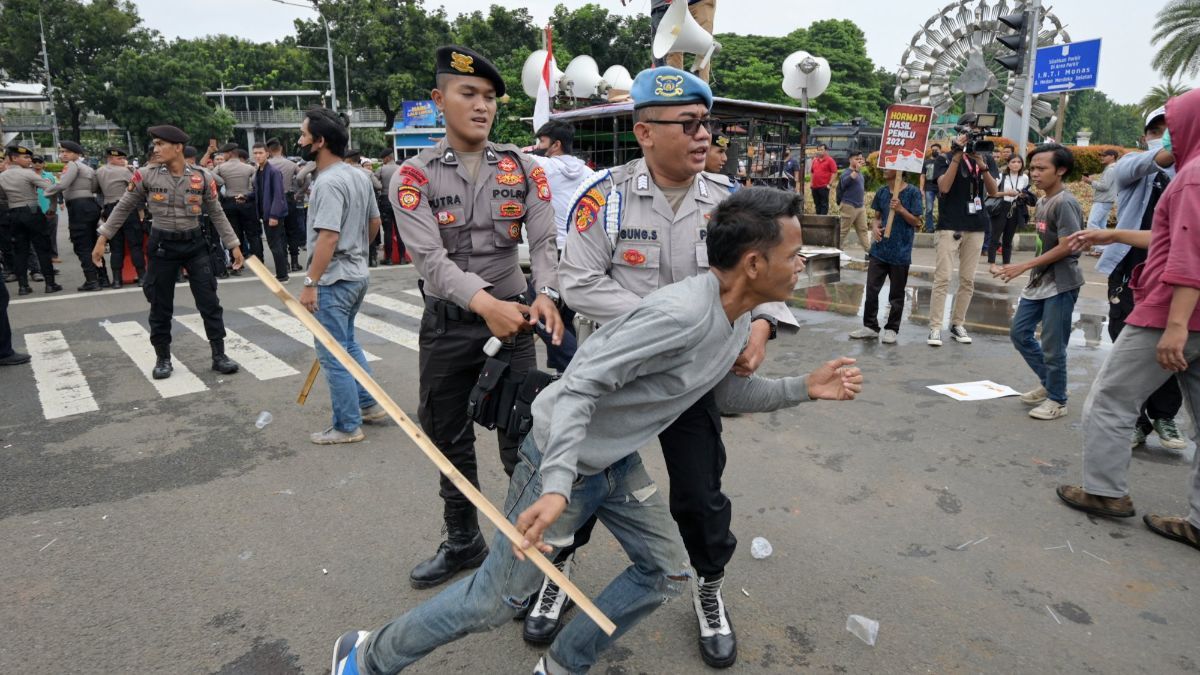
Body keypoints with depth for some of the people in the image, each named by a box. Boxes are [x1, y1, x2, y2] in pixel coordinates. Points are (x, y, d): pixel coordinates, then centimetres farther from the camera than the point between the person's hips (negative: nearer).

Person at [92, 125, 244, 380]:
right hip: (162, 245, 0)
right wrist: (102, 239, 4)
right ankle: (163, 359, 22)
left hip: (195, 244, 0)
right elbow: (123, 208, 4)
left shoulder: (202, 177, -5)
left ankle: (219, 355, 10)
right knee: (160, 306, 8)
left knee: (210, 302, 0)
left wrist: (234, 245, 1)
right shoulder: (146, 175, -5)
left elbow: (217, 214, 4)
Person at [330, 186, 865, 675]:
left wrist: (804, 388, 5)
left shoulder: (738, 319, -1)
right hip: (563, 458, -9)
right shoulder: (679, 314, -31)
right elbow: (579, 385, -31)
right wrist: (556, 487, -38)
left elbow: (724, 391, 14)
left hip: (618, 462, 9)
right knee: (497, 599, 1)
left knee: (666, 573, 13)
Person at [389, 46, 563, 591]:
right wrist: (486, 303, -35)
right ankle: (463, 542, 35)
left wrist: (545, 293, -29)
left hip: (512, 319, 0)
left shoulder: (523, 170, 0)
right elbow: (430, 257, -18)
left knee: (521, 440, 3)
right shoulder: (413, 177, -6)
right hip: (446, 324, 1)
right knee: (450, 442, 14)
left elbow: (544, 241, -7)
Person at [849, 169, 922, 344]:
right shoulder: (881, 192, 5)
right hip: (879, 249, 4)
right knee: (871, 289, 4)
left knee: (896, 294, 7)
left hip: (901, 252, -4)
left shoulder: (912, 192, -8)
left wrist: (901, 209, -21)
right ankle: (870, 326, 16)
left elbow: (917, 222, -6)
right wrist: (875, 227, -8)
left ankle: (891, 329, 18)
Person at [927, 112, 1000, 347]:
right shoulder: (946, 158, 1)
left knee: (968, 280, 5)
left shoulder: (983, 158, 13)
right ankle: (935, 327, -8)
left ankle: (958, 324, 13)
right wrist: (958, 155, -15)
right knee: (943, 278, -10)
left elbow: (993, 191, 4)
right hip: (949, 226, -4)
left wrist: (982, 166, -10)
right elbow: (944, 187, -15)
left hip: (976, 226, 5)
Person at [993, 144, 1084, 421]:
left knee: (1052, 345, -1)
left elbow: (1066, 247, -19)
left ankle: (1057, 400, 15)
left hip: (1060, 284, -9)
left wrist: (1023, 266, -20)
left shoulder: (1064, 203, -15)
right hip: (1039, 281, 9)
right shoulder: (1043, 201, 11)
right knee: (1019, 332, 12)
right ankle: (1048, 383, 29)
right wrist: (1030, 271, 13)